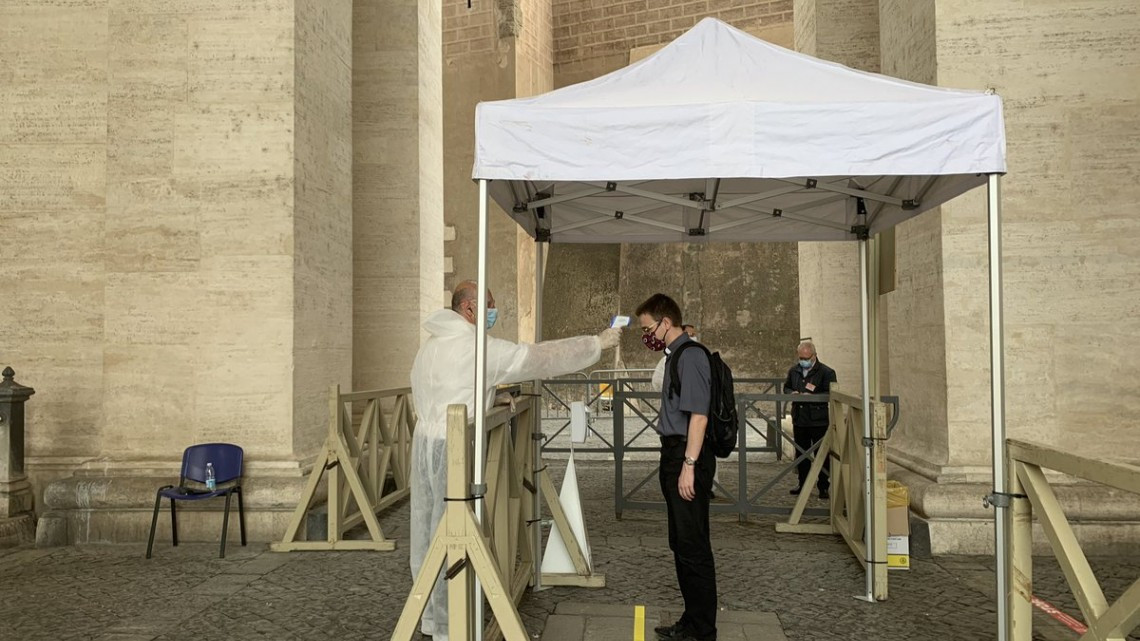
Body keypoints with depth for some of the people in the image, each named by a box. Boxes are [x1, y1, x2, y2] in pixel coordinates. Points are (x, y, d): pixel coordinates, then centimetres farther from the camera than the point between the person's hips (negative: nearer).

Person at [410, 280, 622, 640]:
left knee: (428, 531, 15)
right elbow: (541, 358, -12)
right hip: (454, 449, -9)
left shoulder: (432, 346, 13)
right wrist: (597, 343, -3)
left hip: (426, 441, 9)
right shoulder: (478, 348, -14)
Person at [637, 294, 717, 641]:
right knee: (681, 544, 16)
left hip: (688, 457, -10)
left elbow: (699, 415, -20)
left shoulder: (691, 356, -14)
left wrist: (689, 465, -23)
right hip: (675, 455, 10)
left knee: (693, 546, -4)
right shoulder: (676, 355, 15)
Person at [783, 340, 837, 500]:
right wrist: (792, 393, -1)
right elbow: (786, 387, 22)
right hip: (799, 419, 6)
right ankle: (803, 484, 26)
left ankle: (824, 487, 9)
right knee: (801, 454, 14)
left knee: (821, 455, 0)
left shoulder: (826, 372, -8)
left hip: (819, 421, -5)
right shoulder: (793, 371, 11)